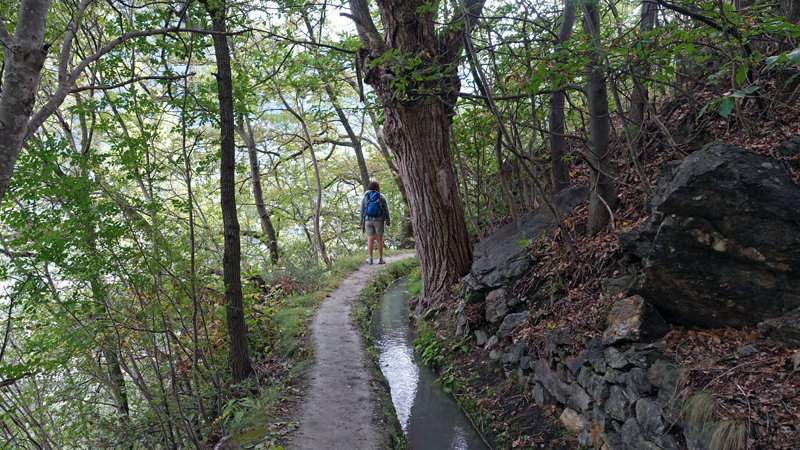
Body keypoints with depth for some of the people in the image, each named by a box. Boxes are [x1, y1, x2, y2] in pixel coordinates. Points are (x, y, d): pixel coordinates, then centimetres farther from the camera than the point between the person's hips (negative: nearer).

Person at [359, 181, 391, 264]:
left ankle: (370, 259, -3)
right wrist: (388, 220, 12)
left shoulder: (365, 197, 4)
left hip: (368, 220, 1)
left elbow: (362, 210, 6)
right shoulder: (381, 197, 0)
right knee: (379, 239, 2)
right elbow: (386, 210, 3)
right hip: (379, 220, -1)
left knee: (370, 239, -1)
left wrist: (361, 221, 12)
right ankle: (380, 259, 5)